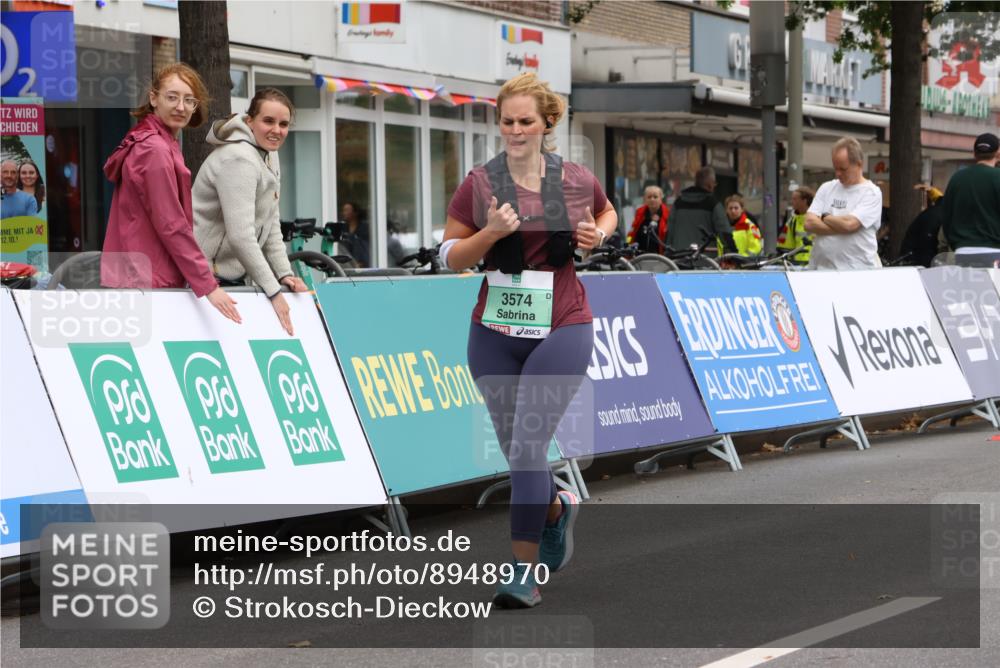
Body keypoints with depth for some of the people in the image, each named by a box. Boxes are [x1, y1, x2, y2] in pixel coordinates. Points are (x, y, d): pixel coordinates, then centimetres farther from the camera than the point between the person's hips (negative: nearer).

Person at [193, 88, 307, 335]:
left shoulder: (268, 154, 10)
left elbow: (271, 223, 12)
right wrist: (273, 291, -26)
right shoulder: (239, 160, -21)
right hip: (207, 276, -10)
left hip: (232, 275, 10)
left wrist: (285, 274, 1)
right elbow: (240, 236, -28)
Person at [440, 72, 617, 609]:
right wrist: (491, 232, -17)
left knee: (528, 444, -13)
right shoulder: (480, 185, -1)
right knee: (516, 450, 10)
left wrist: (598, 233, 2)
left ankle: (527, 570, -7)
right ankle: (557, 509, 43)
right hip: (495, 332, 2)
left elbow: (607, 213, 24)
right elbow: (450, 257, 0)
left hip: (562, 328, -2)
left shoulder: (578, 181, 2)